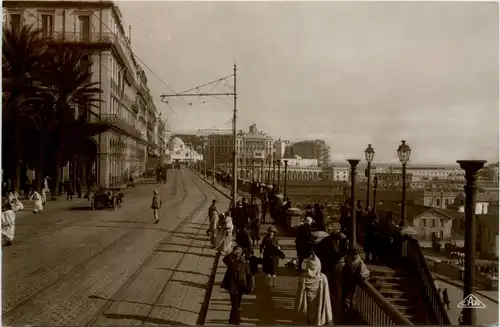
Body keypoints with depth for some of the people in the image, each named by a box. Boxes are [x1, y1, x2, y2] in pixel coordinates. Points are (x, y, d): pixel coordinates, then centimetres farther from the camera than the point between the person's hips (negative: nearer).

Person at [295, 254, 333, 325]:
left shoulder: (303, 278, -21)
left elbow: (300, 295, -11)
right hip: (320, 308, -1)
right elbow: (326, 297, -17)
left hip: (309, 308, 1)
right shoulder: (323, 278, -22)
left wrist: (299, 308, 5)